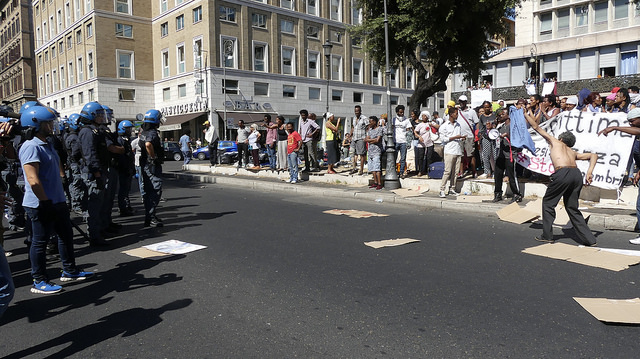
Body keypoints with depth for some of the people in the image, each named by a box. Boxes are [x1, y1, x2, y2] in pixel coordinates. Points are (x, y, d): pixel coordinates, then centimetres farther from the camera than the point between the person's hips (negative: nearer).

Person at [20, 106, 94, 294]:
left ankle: (69, 271, 31)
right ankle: (39, 281, 15)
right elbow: (33, 181, -25)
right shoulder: (31, 147, -18)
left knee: (66, 234, 17)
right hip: (41, 205, -10)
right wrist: (46, 202, -20)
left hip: (57, 202, 10)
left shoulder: (47, 144, 14)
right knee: (40, 241, 2)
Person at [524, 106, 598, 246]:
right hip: (577, 174, 5)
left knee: (548, 203, 11)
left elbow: (536, 127, 29)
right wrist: (589, 172, 9)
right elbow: (593, 155, 22)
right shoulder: (573, 152, 33)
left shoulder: (554, 141, 23)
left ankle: (547, 236, 12)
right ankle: (589, 239, 13)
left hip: (562, 173, -5)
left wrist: (525, 115, 41)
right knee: (572, 207, 16)